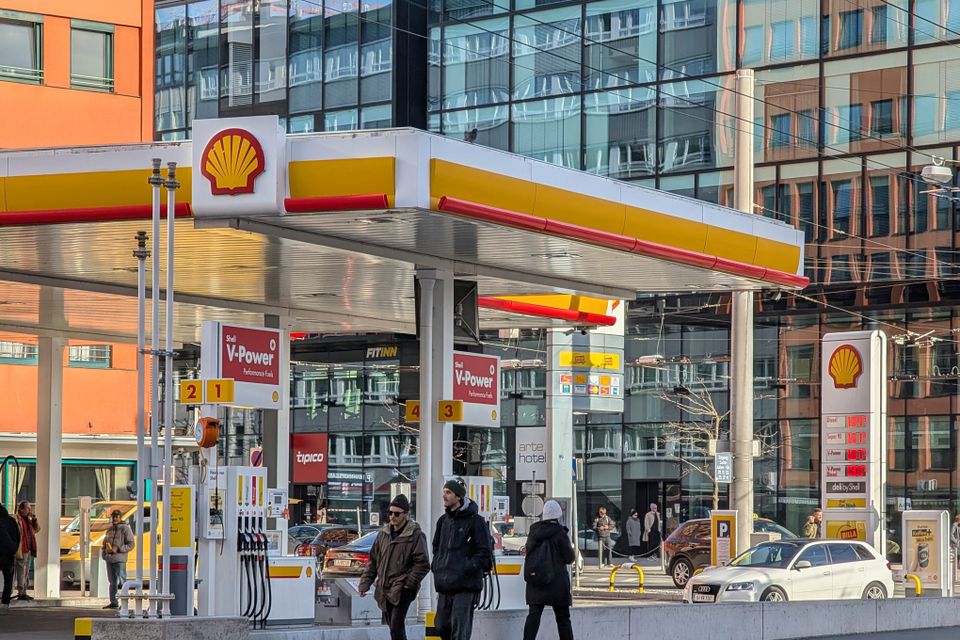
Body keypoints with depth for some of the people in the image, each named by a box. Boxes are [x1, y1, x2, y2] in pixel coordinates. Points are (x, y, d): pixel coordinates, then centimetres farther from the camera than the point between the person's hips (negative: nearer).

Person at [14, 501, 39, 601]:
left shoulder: (28, 519, 16)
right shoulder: (17, 520, -11)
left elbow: (36, 530, 26)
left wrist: (35, 520, 8)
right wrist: (18, 550, -21)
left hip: (29, 550, 9)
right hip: (22, 550, -9)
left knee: (26, 573, 12)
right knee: (21, 573, -7)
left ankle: (24, 592, 18)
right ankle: (21, 593, -5)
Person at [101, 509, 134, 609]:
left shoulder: (125, 529, -3)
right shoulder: (110, 530, 18)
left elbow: (130, 545, -8)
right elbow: (105, 543, 26)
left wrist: (118, 549, -18)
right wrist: (104, 553, 9)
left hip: (119, 559, -7)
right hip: (109, 559, 7)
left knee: (122, 581, -8)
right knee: (112, 581, 10)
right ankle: (113, 602, 15)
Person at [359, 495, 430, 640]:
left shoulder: (415, 535, -6)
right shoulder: (384, 534, 13)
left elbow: (422, 564, -9)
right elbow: (373, 560, 17)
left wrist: (409, 583, -16)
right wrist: (365, 583, 9)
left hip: (402, 590, -6)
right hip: (385, 589, 6)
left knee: (396, 626, -16)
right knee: (393, 625, 12)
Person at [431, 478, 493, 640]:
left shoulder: (475, 521, -6)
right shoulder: (443, 521, 14)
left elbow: (484, 553, -9)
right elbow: (436, 546, 28)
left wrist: (466, 569, -17)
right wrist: (436, 566, 11)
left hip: (465, 585, -7)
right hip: (444, 585, 7)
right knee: (441, 626, 9)